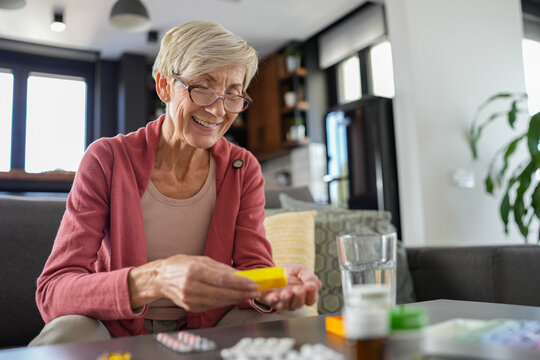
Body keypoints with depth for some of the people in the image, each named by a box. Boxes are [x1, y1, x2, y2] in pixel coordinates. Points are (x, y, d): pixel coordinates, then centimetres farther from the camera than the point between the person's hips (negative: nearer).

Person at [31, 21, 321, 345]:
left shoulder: (244, 170, -4)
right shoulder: (107, 160, -13)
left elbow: (253, 267, -10)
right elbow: (52, 291, -21)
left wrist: (274, 286, -37)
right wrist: (155, 280, -42)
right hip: (118, 333, -1)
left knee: (290, 318, -25)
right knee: (67, 332, -33)